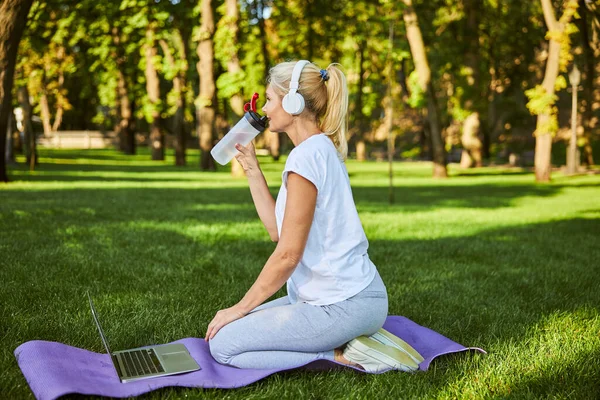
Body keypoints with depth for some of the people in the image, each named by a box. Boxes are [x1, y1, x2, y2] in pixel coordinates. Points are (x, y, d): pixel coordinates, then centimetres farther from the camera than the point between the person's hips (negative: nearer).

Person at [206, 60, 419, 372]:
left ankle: (340, 354, -7)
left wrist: (241, 308, -8)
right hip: (347, 294, 10)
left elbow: (287, 254, -18)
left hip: (344, 305, -10)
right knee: (235, 330, 17)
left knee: (222, 345, -8)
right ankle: (346, 342, 10)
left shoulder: (307, 156, -17)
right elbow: (278, 230, 13)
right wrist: (252, 169, 13)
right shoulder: (323, 150, 13)